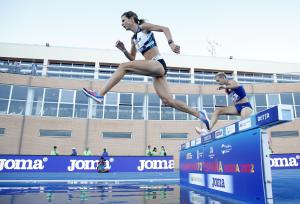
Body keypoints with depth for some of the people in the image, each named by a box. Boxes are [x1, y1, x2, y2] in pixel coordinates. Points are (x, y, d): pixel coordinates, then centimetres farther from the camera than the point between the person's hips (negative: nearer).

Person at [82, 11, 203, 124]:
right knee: (167, 101, 0)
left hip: (158, 64, -9)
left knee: (123, 67, -18)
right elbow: (132, 60, 29)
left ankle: (100, 95, -17)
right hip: (155, 68, 9)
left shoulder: (144, 27, 7)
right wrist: (123, 50, 12)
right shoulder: (134, 39, 26)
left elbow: (165, 29, -4)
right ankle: (199, 115, 6)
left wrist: (171, 43, -21)